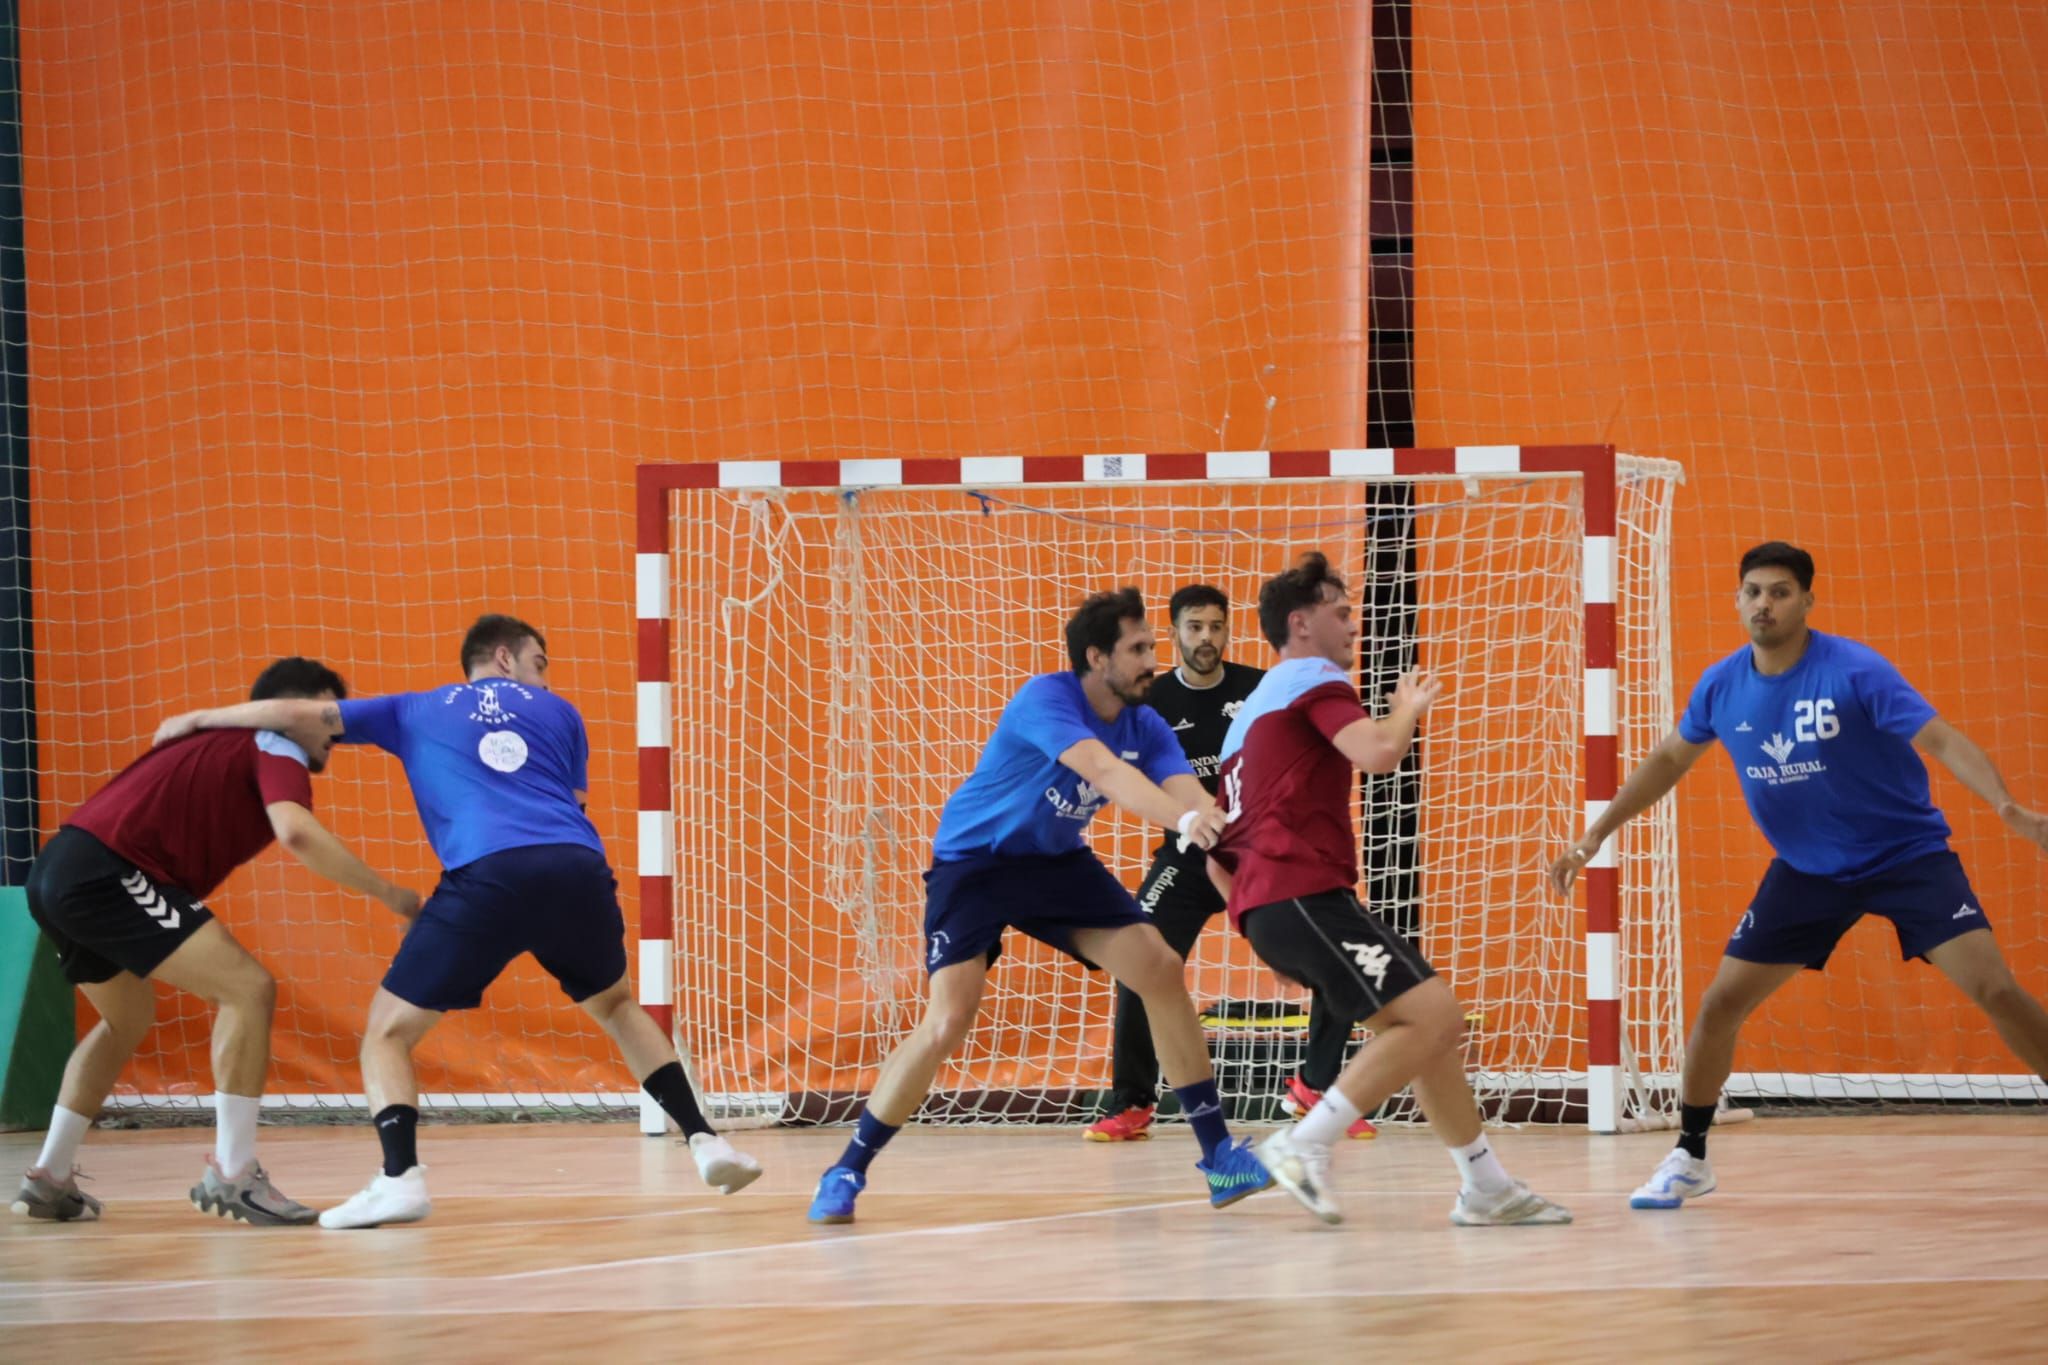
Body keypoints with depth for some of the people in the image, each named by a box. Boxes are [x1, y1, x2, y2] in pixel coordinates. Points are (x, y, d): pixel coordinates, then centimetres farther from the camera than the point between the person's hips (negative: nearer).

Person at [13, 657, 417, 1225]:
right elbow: (297, 833, -19)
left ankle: (50, 1179, 32)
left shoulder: (228, 746, 27)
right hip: (105, 873, -10)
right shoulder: (277, 746, -1)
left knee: (129, 1018, 30)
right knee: (248, 988, -11)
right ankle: (232, 1174, -11)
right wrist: (388, 893, -15)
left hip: (57, 874, 10)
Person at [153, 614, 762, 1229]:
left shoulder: (414, 712, 27)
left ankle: (401, 1177, -13)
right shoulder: (559, 713, 29)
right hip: (576, 869, 2)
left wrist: (198, 719, 35)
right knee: (616, 1004, 30)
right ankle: (703, 1138, 20)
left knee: (389, 1030, 9)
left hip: (486, 877, -2)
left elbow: (300, 713, 24)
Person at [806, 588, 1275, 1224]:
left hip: (1058, 861, 6)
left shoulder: (1144, 727, -7)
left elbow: (1190, 794, -22)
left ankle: (1218, 1156, 0)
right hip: (973, 860, -6)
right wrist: (1184, 819, -58)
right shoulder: (1045, 700, -26)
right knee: (948, 1021, -20)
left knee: (1161, 970, -8)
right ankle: (846, 1172, -3)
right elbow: (1104, 770, -43)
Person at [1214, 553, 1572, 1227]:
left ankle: (1486, 1188, 9)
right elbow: (1377, 753, -19)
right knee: (1429, 1014, -17)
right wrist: (1408, 707, 2)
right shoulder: (1314, 679, 1)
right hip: (1304, 892, -10)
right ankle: (1305, 1147, -22)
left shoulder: (1251, 712, 29)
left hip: (1263, 902, 10)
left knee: (1433, 1024, 11)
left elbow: (1218, 856, 28)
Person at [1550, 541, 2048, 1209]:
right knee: (1720, 1005, -1)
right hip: (1808, 870, 4)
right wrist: (1595, 836, 10)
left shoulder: (1854, 671, -22)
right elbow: (1669, 760, 12)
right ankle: (1689, 1159, 18)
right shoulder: (1722, 686, -6)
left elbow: (1941, 740, -29)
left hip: (1907, 853, -4)